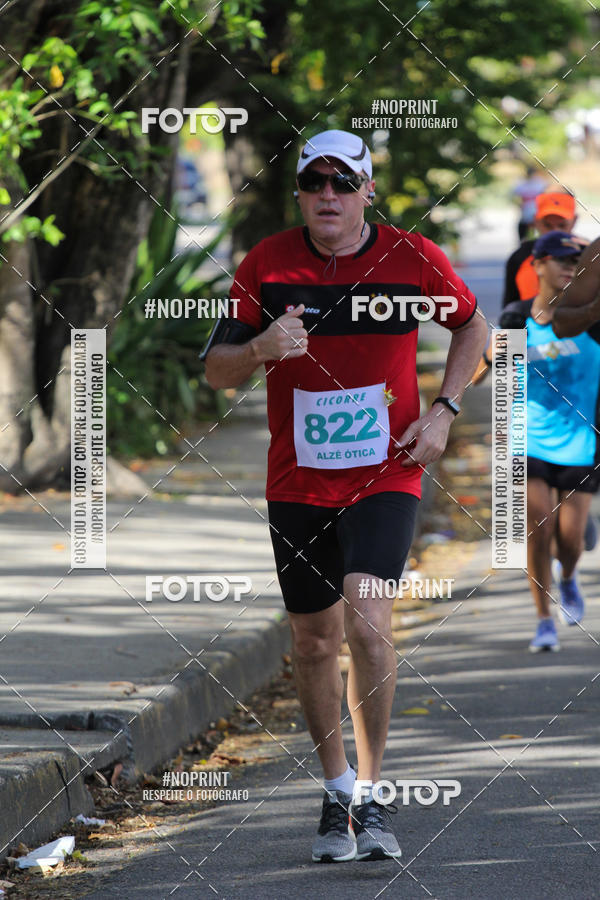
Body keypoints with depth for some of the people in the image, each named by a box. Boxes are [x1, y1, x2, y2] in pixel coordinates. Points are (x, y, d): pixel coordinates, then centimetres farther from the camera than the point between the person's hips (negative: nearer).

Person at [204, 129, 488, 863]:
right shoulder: (266, 265, -4)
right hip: (297, 483, 2)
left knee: (367, 621, -20)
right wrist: (260, 348, -20)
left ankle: (371, 797, -8)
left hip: (386, 477, -2)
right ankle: (336, 792, 28)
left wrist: (443, 410, 2)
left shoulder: (413, 259, -5)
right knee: (313, 643, 8)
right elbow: (215, 371, 1)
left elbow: (471, 326, 14)